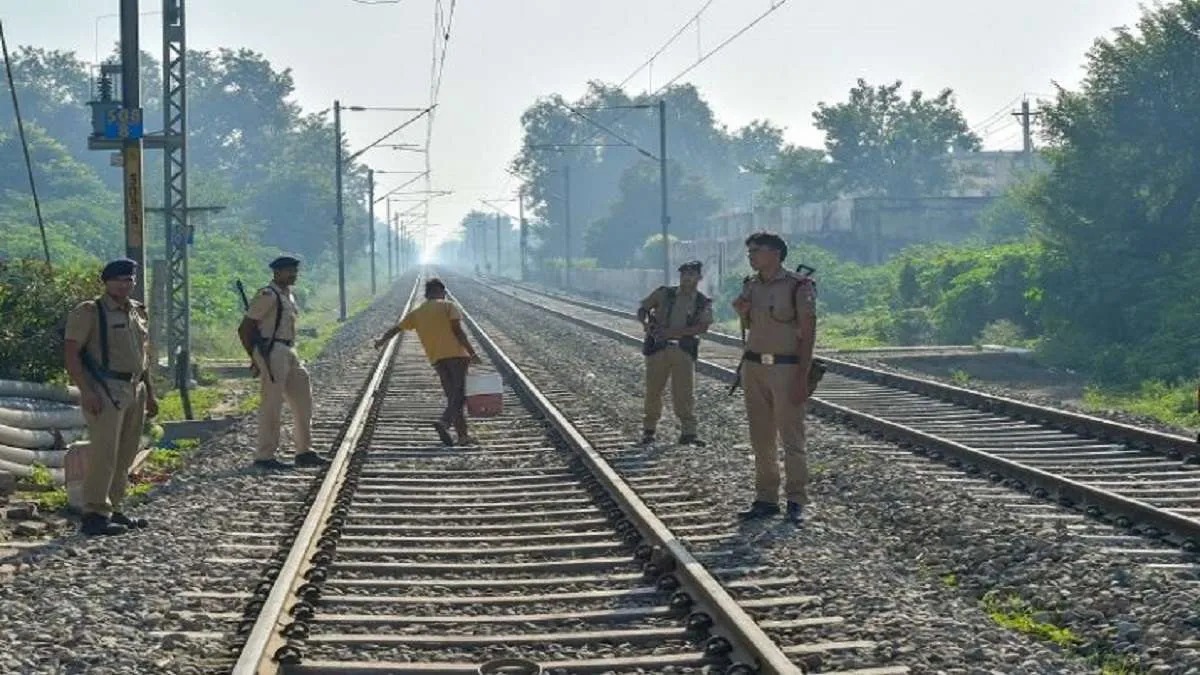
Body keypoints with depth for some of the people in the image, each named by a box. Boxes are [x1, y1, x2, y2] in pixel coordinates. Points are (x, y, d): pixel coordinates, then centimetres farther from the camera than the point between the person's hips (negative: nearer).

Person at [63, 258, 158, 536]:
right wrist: (86, 391, -20)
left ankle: (113, 510, 20)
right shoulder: (88, 312, -7)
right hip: (106, 391, -8)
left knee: (125, 455, 11)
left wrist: (150, 393, 20)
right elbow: (71, 354, -12)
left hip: (135, 390, 8)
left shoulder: (139, 312, 15)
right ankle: (94, 515, -10)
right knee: (104, 454, -12)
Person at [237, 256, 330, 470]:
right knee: (271, 406, -6)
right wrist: (256, 358, -16)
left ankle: (304, 453, 17)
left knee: (303, 402, 10)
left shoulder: (289, 296, 16)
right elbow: (245, 328, -14)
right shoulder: (268, 296, -12)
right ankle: (264, 457, 0)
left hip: (289, 354, 10)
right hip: (272, 354, -10)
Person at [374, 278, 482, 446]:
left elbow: (396, 328, 21)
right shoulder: (449, 306, 4)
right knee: (459, 395, -8)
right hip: (456, 354, -5)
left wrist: (381, 341, 38)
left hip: (437, 359, 5)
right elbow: (458, 331, -7)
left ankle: (463, 435, 4)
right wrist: (472, 353, -8)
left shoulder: (416, 313, 17)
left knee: (452, 397, 10)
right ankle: (444, 422, -33)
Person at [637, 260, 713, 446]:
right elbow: (642, 309, 14)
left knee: (685, 393, -6)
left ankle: (688, 432, -2)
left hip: (684, 350, -1)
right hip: (658, 347, 1)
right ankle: (648, 429, 15)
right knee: (653, 390, 4)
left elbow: (703, 326, -7)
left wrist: (673, 332, -18)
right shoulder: (663, 293, 11)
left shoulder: (703, 303, 8)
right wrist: (646, 322, -11)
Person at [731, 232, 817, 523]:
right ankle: (766, 499, 12)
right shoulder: (750, 285, 11)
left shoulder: (799, 286, -8)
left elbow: (808, 333, -10)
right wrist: (742, 312, 1)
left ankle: (796, 502, 1)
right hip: (753, 365, 6)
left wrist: (802, 377, -16)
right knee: (761, 438, 7)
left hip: (786, 368, -6)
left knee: (791, 437, -4)